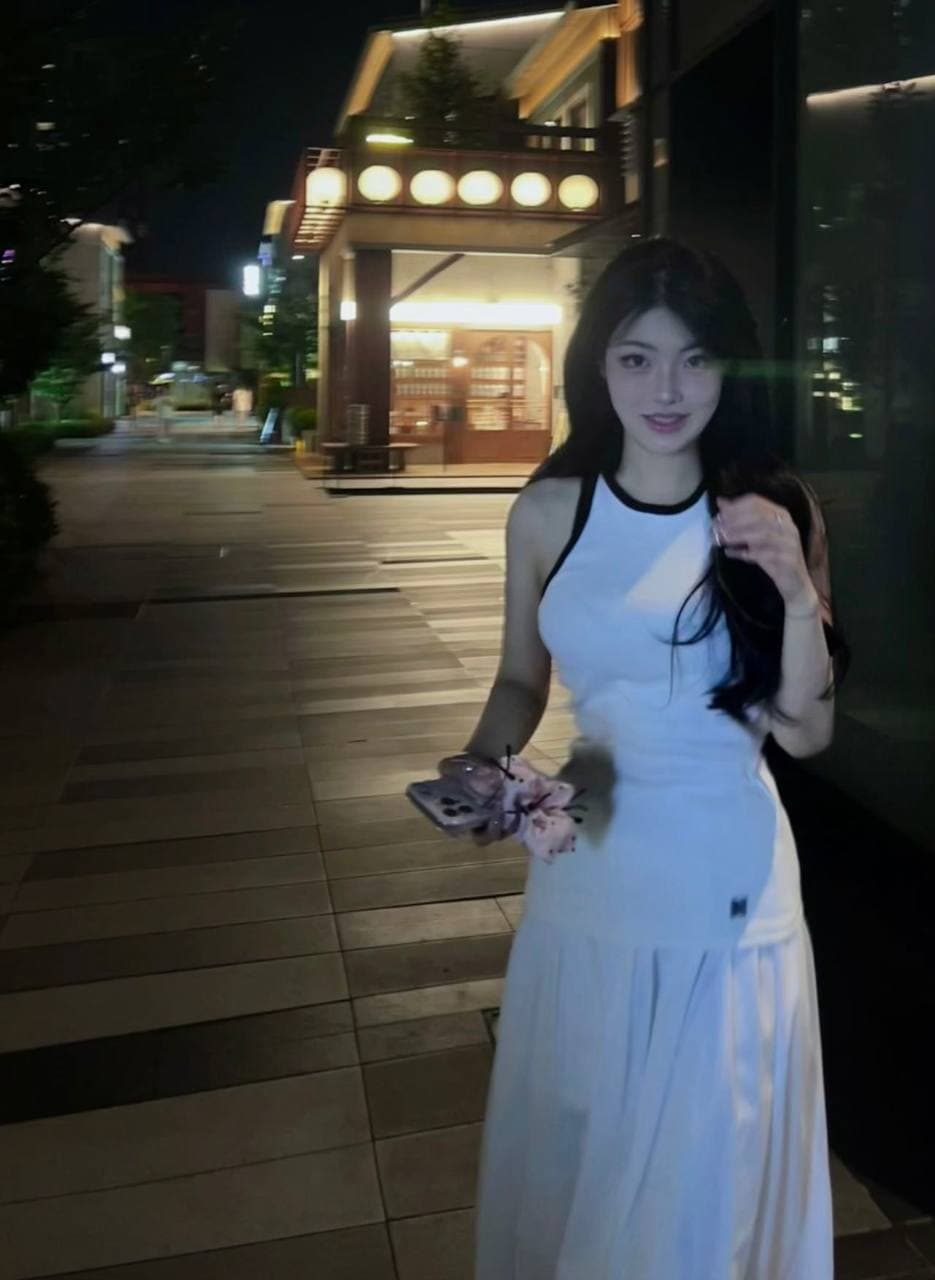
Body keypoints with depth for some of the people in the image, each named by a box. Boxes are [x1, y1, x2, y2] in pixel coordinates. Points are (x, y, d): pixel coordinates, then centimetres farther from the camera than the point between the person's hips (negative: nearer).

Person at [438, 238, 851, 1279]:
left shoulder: (776, 515, -6)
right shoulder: (548, 512, -4)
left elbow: (806, 734, -5)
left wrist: (799, 593, -20)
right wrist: (483, 762, -11)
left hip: (726, 884, -1)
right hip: (583, 874, 2)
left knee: (706, 1167, 16)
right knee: (570, 1151, 21)